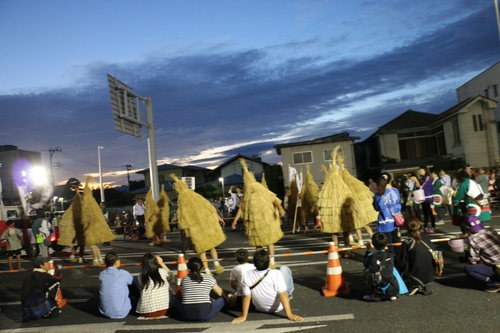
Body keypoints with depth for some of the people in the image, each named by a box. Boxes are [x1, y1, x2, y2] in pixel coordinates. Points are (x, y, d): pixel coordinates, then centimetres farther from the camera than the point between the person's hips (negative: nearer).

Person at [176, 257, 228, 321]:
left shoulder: (184, 279, 7)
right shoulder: (209, 278, 2)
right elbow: (220, 293, 18)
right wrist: (227, 299, 40)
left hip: (187, 316, -1)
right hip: (204, 316, 1)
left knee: (177, 299, 27)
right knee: (223, 299, 18)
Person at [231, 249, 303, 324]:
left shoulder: (247, 276, -24)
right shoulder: (276, 274, -31)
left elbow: (246, 297, -19)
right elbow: (282, 295, -30)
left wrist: (243, 316, -11)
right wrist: (290, 315, -24)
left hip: (260, 309, 2)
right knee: (284, 268, 8)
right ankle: (289, 295, 29)